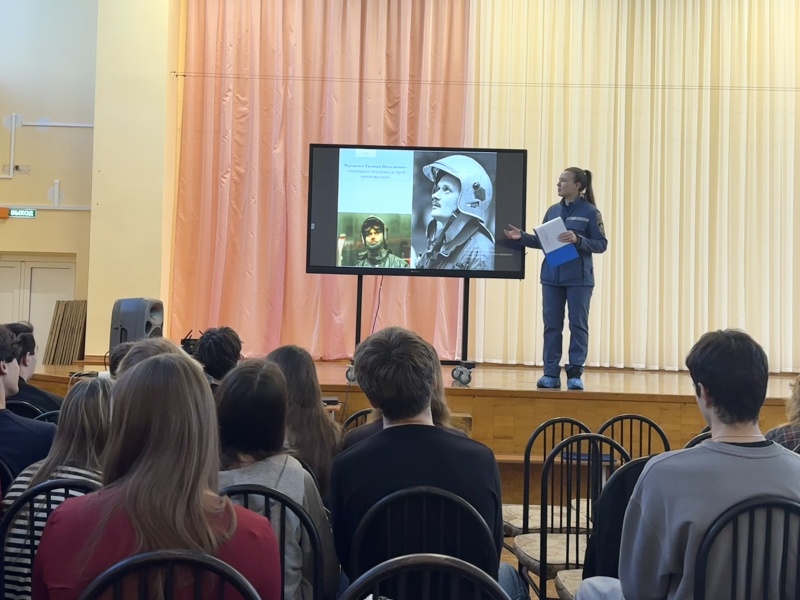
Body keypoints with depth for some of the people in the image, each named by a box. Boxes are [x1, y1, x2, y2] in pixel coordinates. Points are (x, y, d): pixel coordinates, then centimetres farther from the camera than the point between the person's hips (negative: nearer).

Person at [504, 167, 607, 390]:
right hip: (551, 277, 5)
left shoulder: (590, 212, -5)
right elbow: (543, 241, 13)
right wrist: (522, 236, -1)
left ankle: (575, 373, 9)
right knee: (552, 324, 6)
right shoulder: (553, 210, 9)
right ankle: (551, 373, 13)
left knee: (578, 325, 2)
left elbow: (601, 244, -8)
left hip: (579, 279, -5)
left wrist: (577, 240, -21)